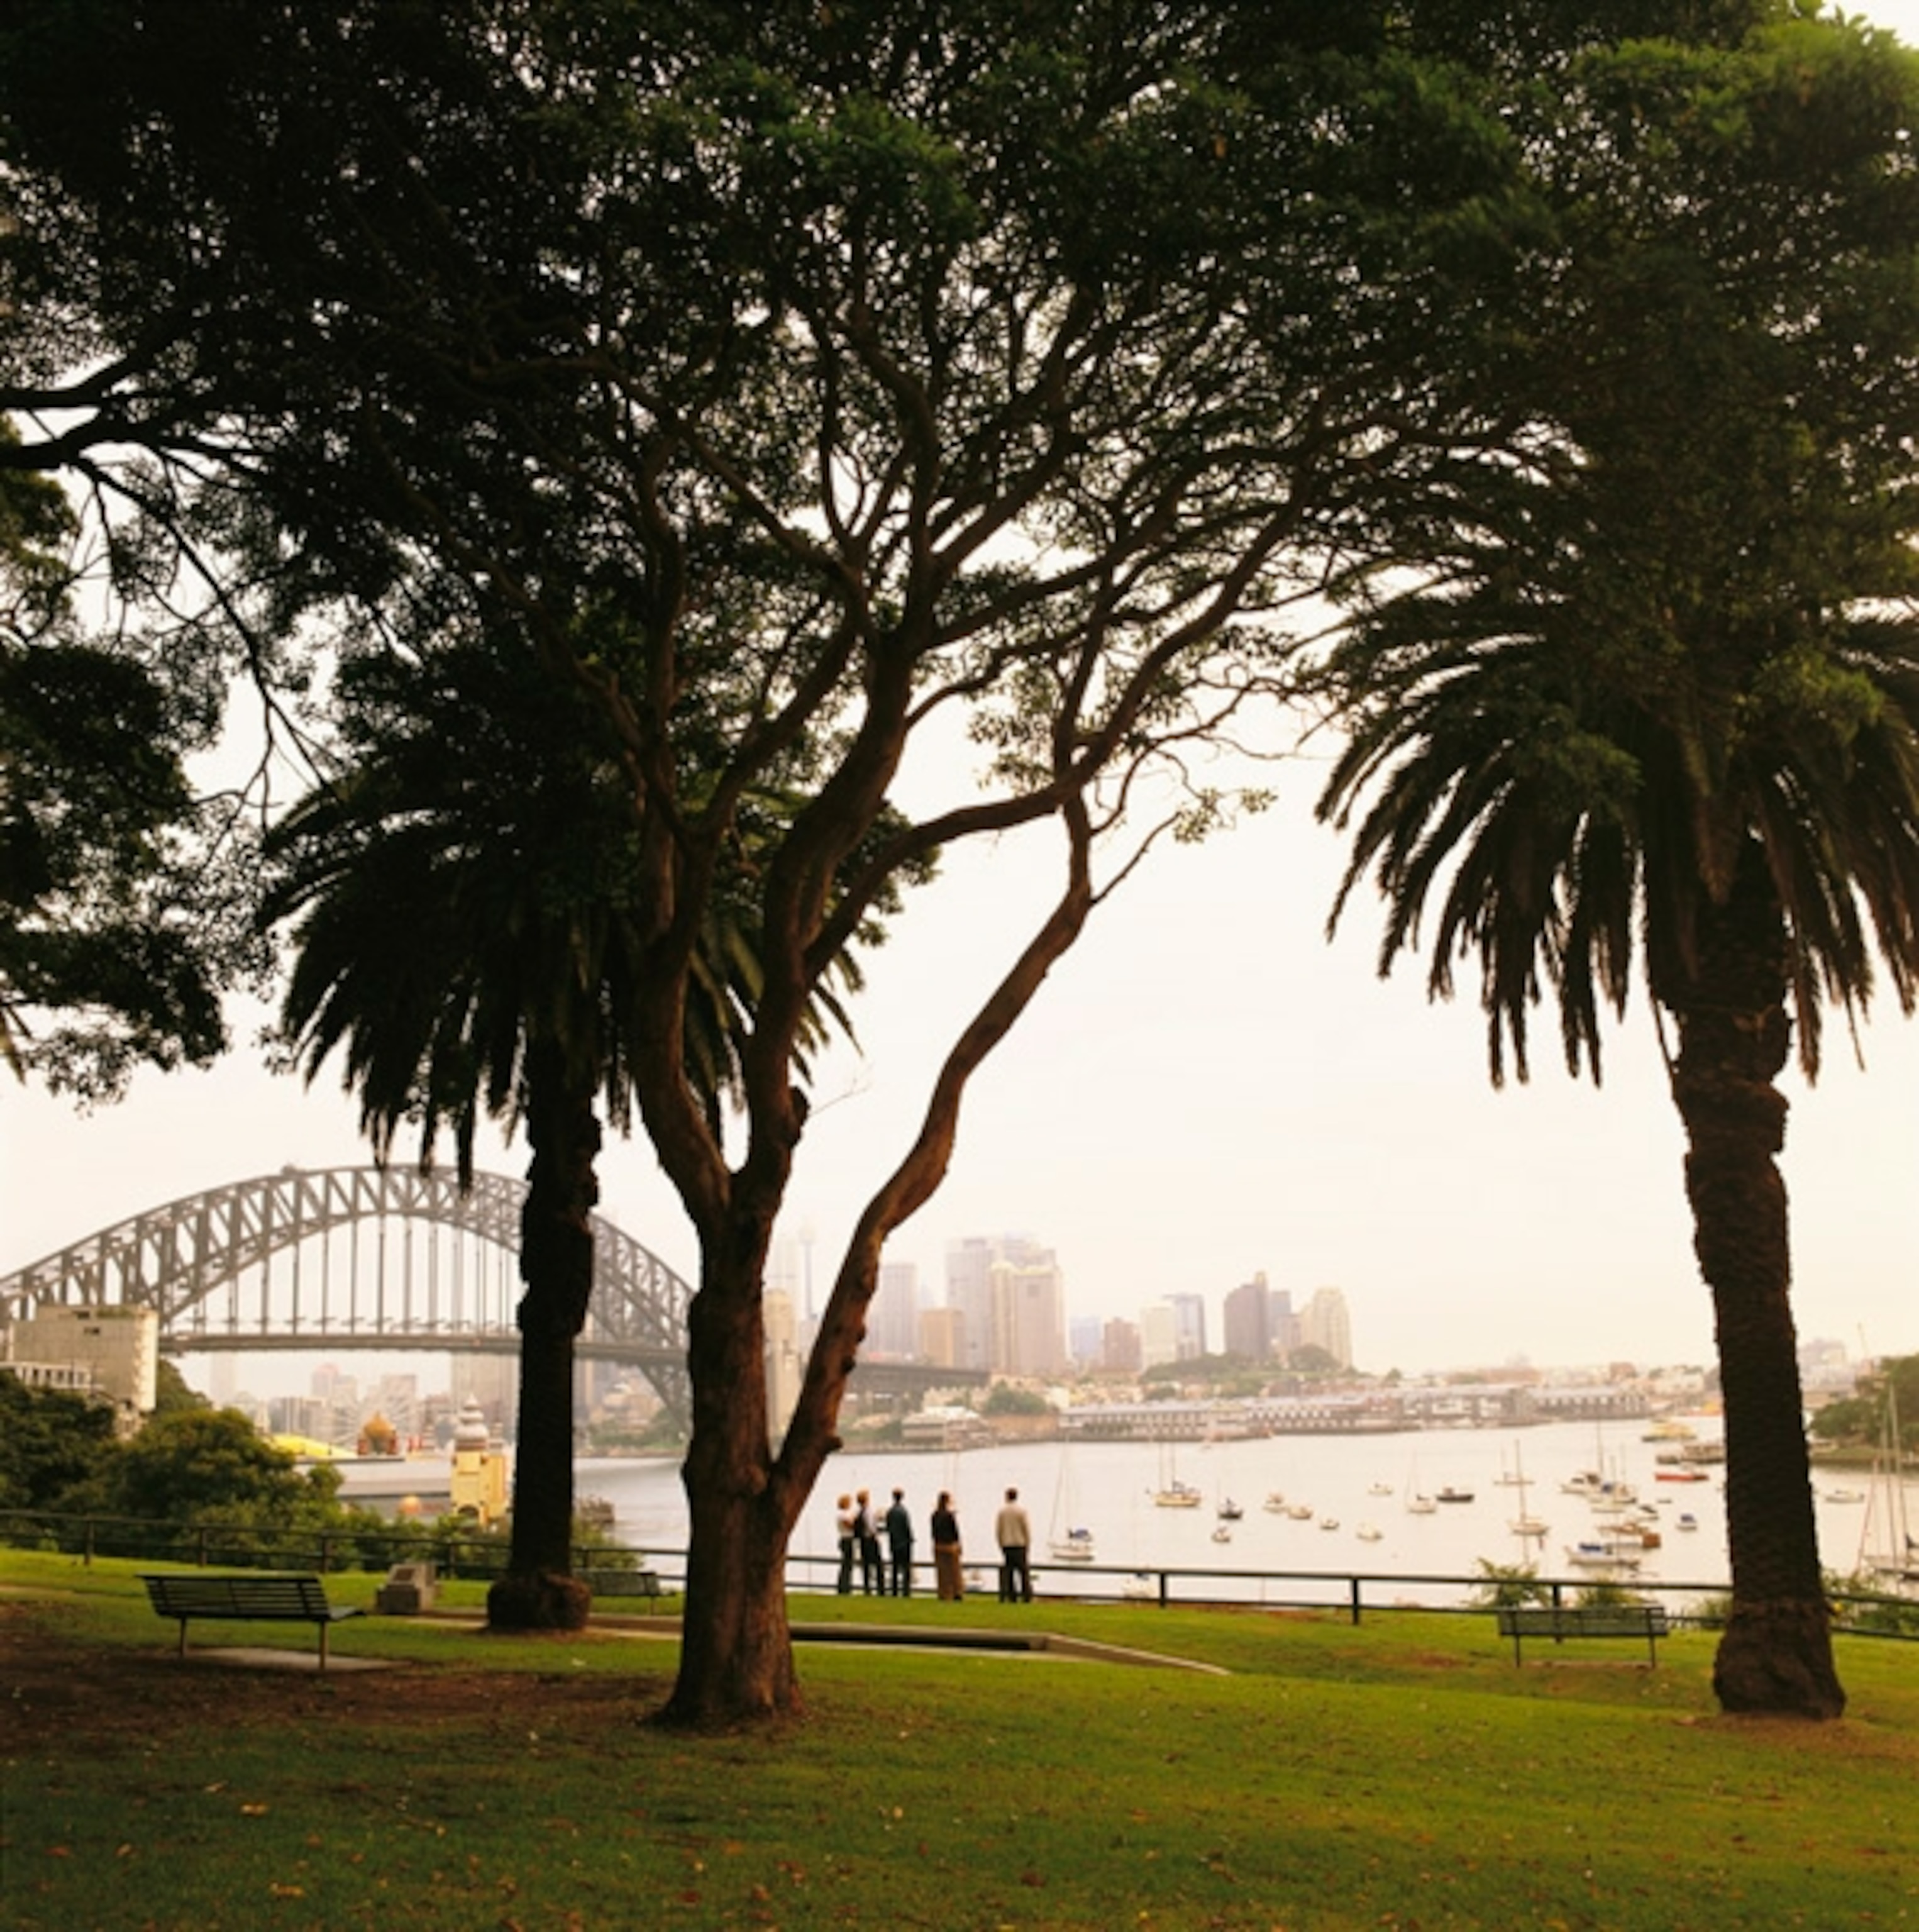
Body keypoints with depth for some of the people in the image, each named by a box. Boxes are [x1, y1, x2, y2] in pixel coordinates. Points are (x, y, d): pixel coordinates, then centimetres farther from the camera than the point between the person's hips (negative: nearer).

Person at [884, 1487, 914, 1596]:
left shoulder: (889, 1512, 3)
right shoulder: (903, 1511, -16)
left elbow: (888, 1528, 8)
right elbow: (908, 1527, -14)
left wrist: (890, 1543, 16)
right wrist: (910, 1540, -1)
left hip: (894, 1545, 6)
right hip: (904, 1543, -6)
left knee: (895, 1569, 11)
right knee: (906, 1569, -1)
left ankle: (895, 1592, 11)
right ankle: (906, 1591, -6)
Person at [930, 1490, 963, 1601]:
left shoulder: (935, 1515, 1)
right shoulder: (950, 1515, -15)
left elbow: (934, 1531, 6)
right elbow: (955, 1531, -10)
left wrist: (936, 1543, 14)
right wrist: (958, 1545, 0)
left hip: (938, 1546, 5)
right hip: (950, 1545, -5)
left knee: (941, 1571, 8)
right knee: (953, 1571, 4)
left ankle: (943, 1595, 10)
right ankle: (956, 1593, 6)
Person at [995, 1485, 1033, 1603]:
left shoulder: (1001, 1511, 2)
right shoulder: (1021, 1511, -6)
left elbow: (998, 1530, 5)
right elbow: (1027, 1529, -4)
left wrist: (1001, 1544, 14)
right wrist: (1028, 1545, 5)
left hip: (1006, 1545, 3)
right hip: (1019, 1544, -3)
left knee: (1009, 1571, 6)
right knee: (1023, 1571, 2)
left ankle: (1012, 1597, 4)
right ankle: (1026, 1596, -3)